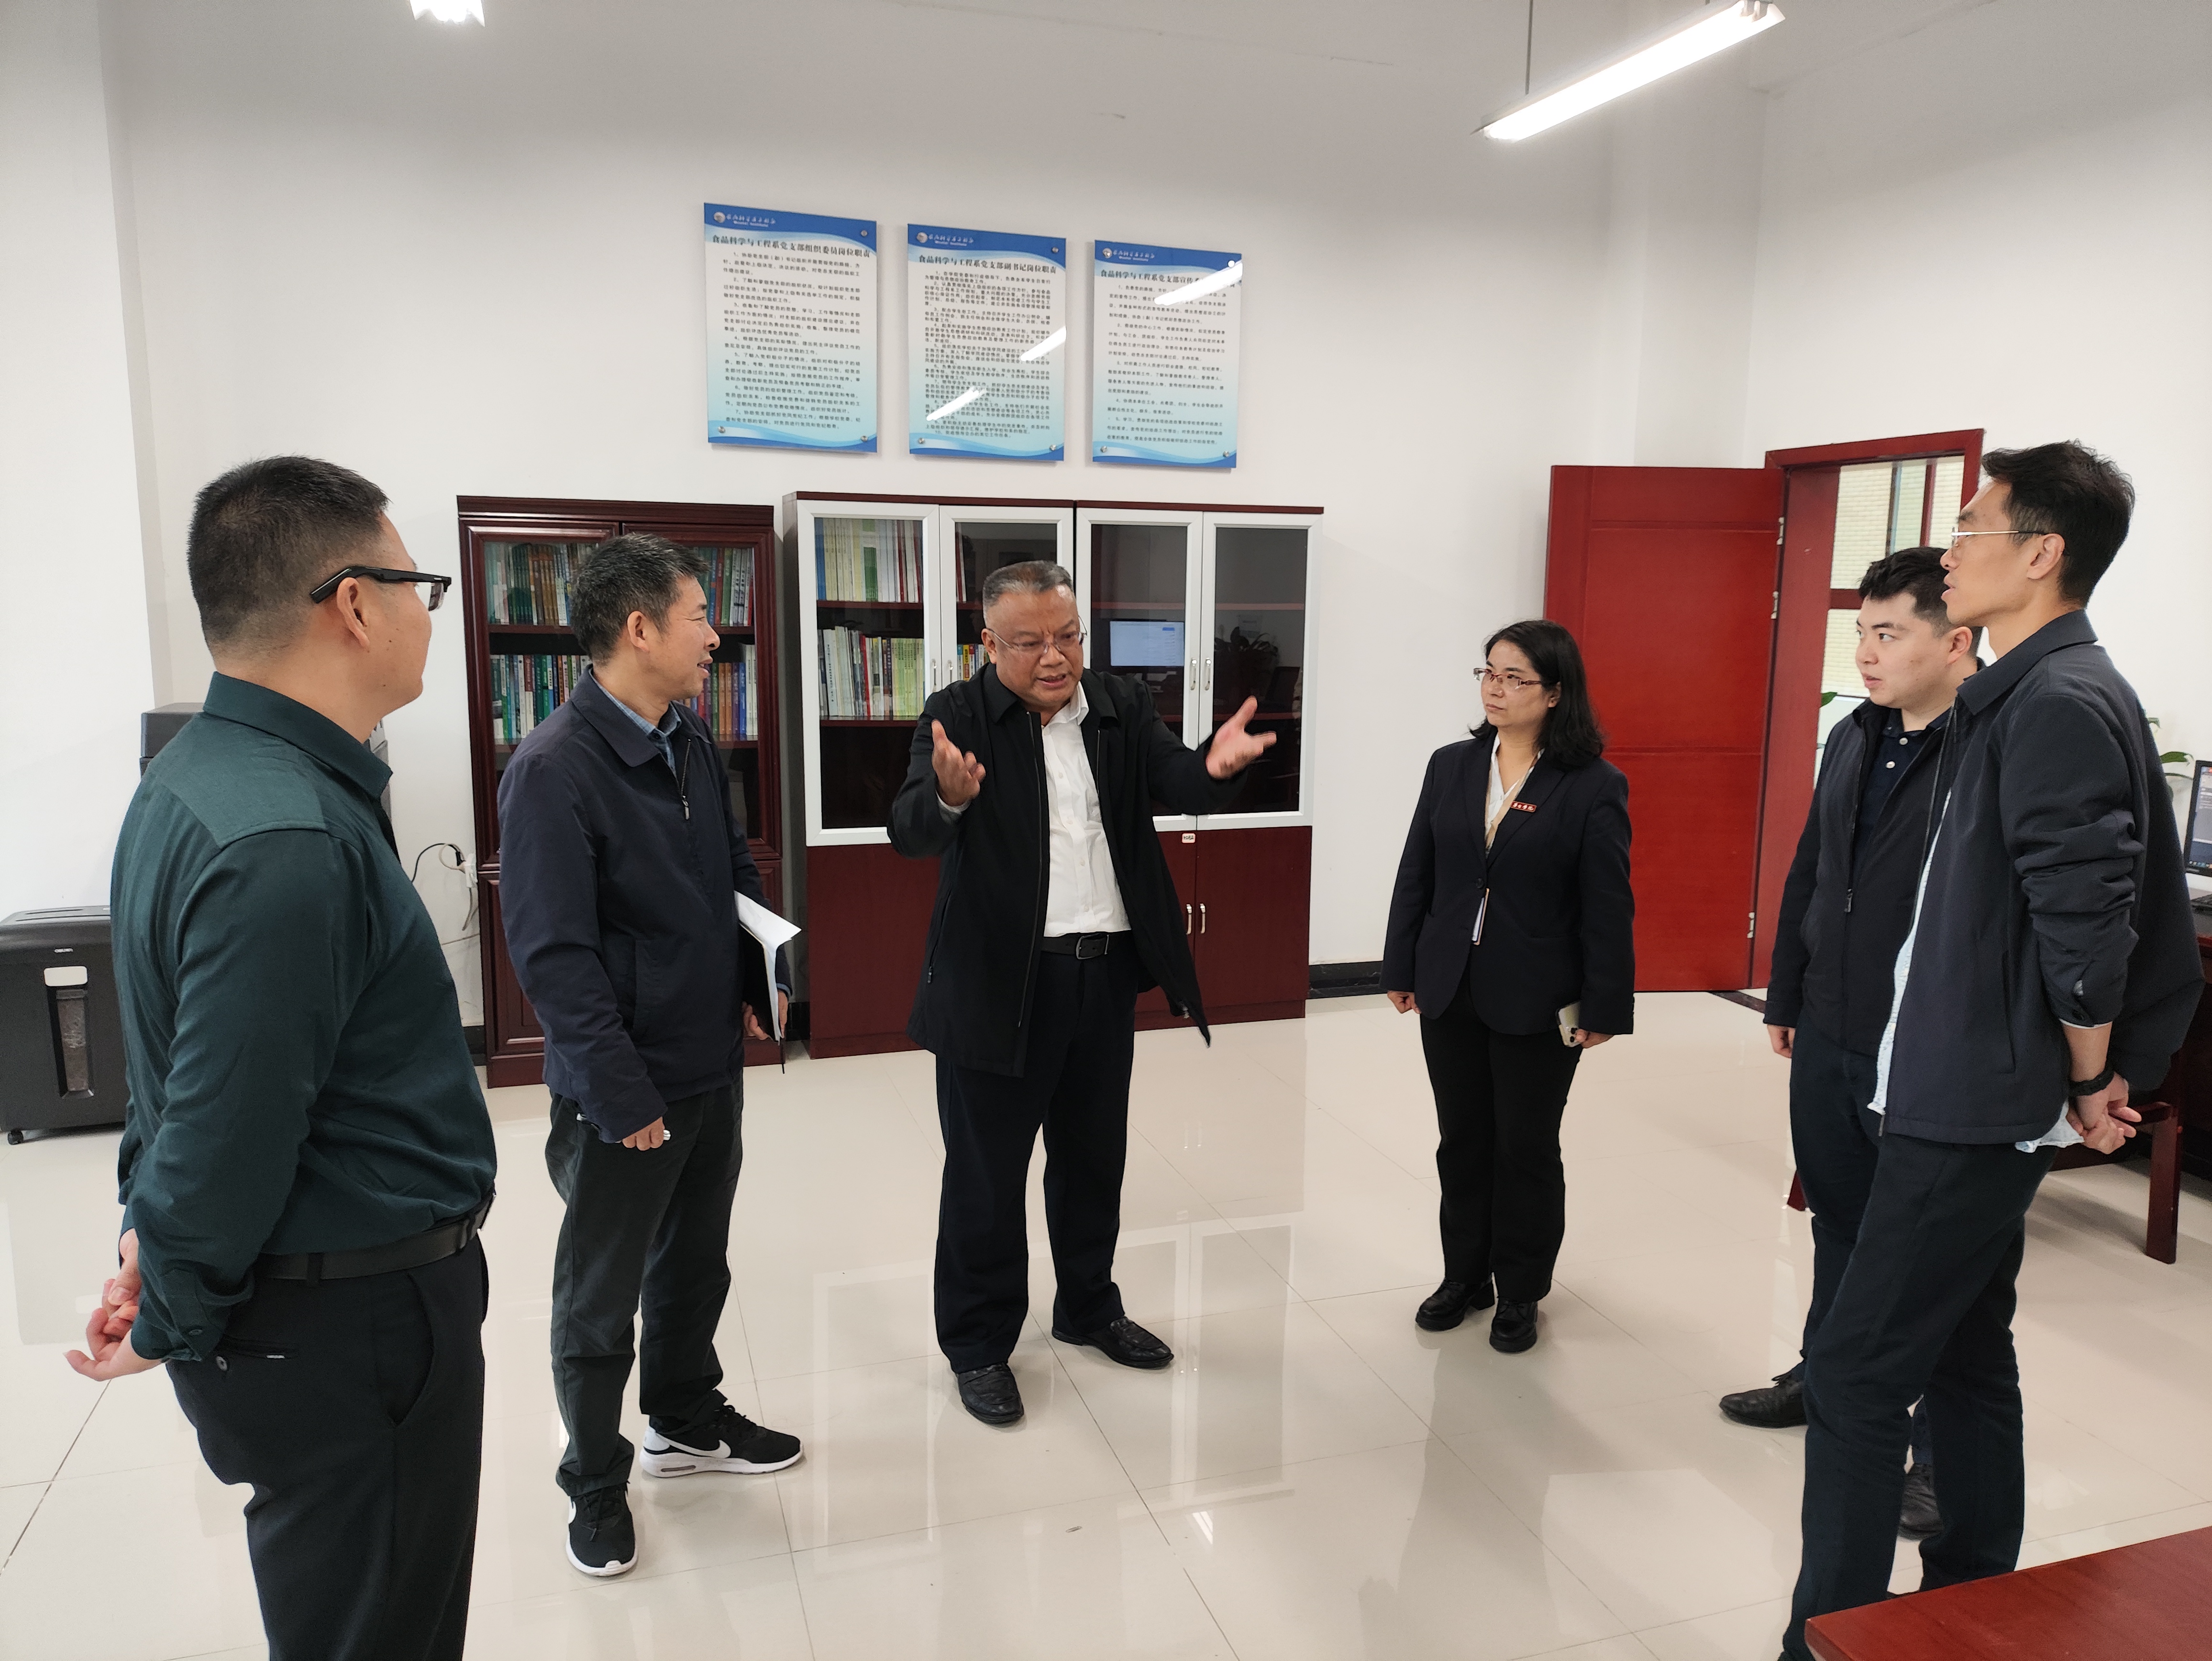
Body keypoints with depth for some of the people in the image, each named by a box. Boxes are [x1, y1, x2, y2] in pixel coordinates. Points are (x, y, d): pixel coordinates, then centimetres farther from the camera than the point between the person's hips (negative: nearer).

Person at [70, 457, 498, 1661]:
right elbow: (228, 1131, -24)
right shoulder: (289, 841, -28)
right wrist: (170, 1323, -9)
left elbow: (184, 1063, 12)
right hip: (355, 1326, -9)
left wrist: (157, 1234, 15)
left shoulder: (191, 778, 6)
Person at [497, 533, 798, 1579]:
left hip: (714, 1063, 7)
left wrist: (758, 987, 6)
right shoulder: (553, 769, -21)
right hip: (622, 1089, -7)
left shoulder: (692, 742, 3)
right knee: (600, 1297, 12)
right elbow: (555, 957, -22)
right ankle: (597, 1483, 32)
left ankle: (686, 1421, 45)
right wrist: (623, 1098, -21)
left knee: (696, 1261, 24)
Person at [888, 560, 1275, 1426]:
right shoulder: (958, 716, -10)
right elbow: (910, 833, -22)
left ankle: (1088, 1306, 41)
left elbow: (1177, 785, -11)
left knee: (1094, 1155, 20)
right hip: (998, 979, -4)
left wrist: (1215, 767, -35)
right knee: (986, 1169, 8)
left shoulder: (1123, 708, 2)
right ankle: (978, 1342, 27)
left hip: (1107, 970, 5)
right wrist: (950, 797, -46)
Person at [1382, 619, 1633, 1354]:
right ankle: (1464, 1275, 32)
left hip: (1539, 1004, -4)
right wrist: (1401, 970, 6)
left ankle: (1520, 1292, 28)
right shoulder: (1451, 767, 3)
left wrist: (1604, 1008, -9)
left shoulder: (1594, 787, -9)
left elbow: (1608, 908, -9)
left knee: (1527, 1149, 10)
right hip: (1450, 991, 4)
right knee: (1462, 1141, 15)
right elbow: (1415, 876, 7)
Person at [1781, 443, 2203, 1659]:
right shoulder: (2018, 695, 12)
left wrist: (2087, 1079, -9)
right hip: (1963, 1093, 10)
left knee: (1854, 1375, -5)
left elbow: (2088, 919, -23)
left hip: (1976, 1109, -10)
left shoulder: (2063, 703, -19)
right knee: (1964, 1359, 20)